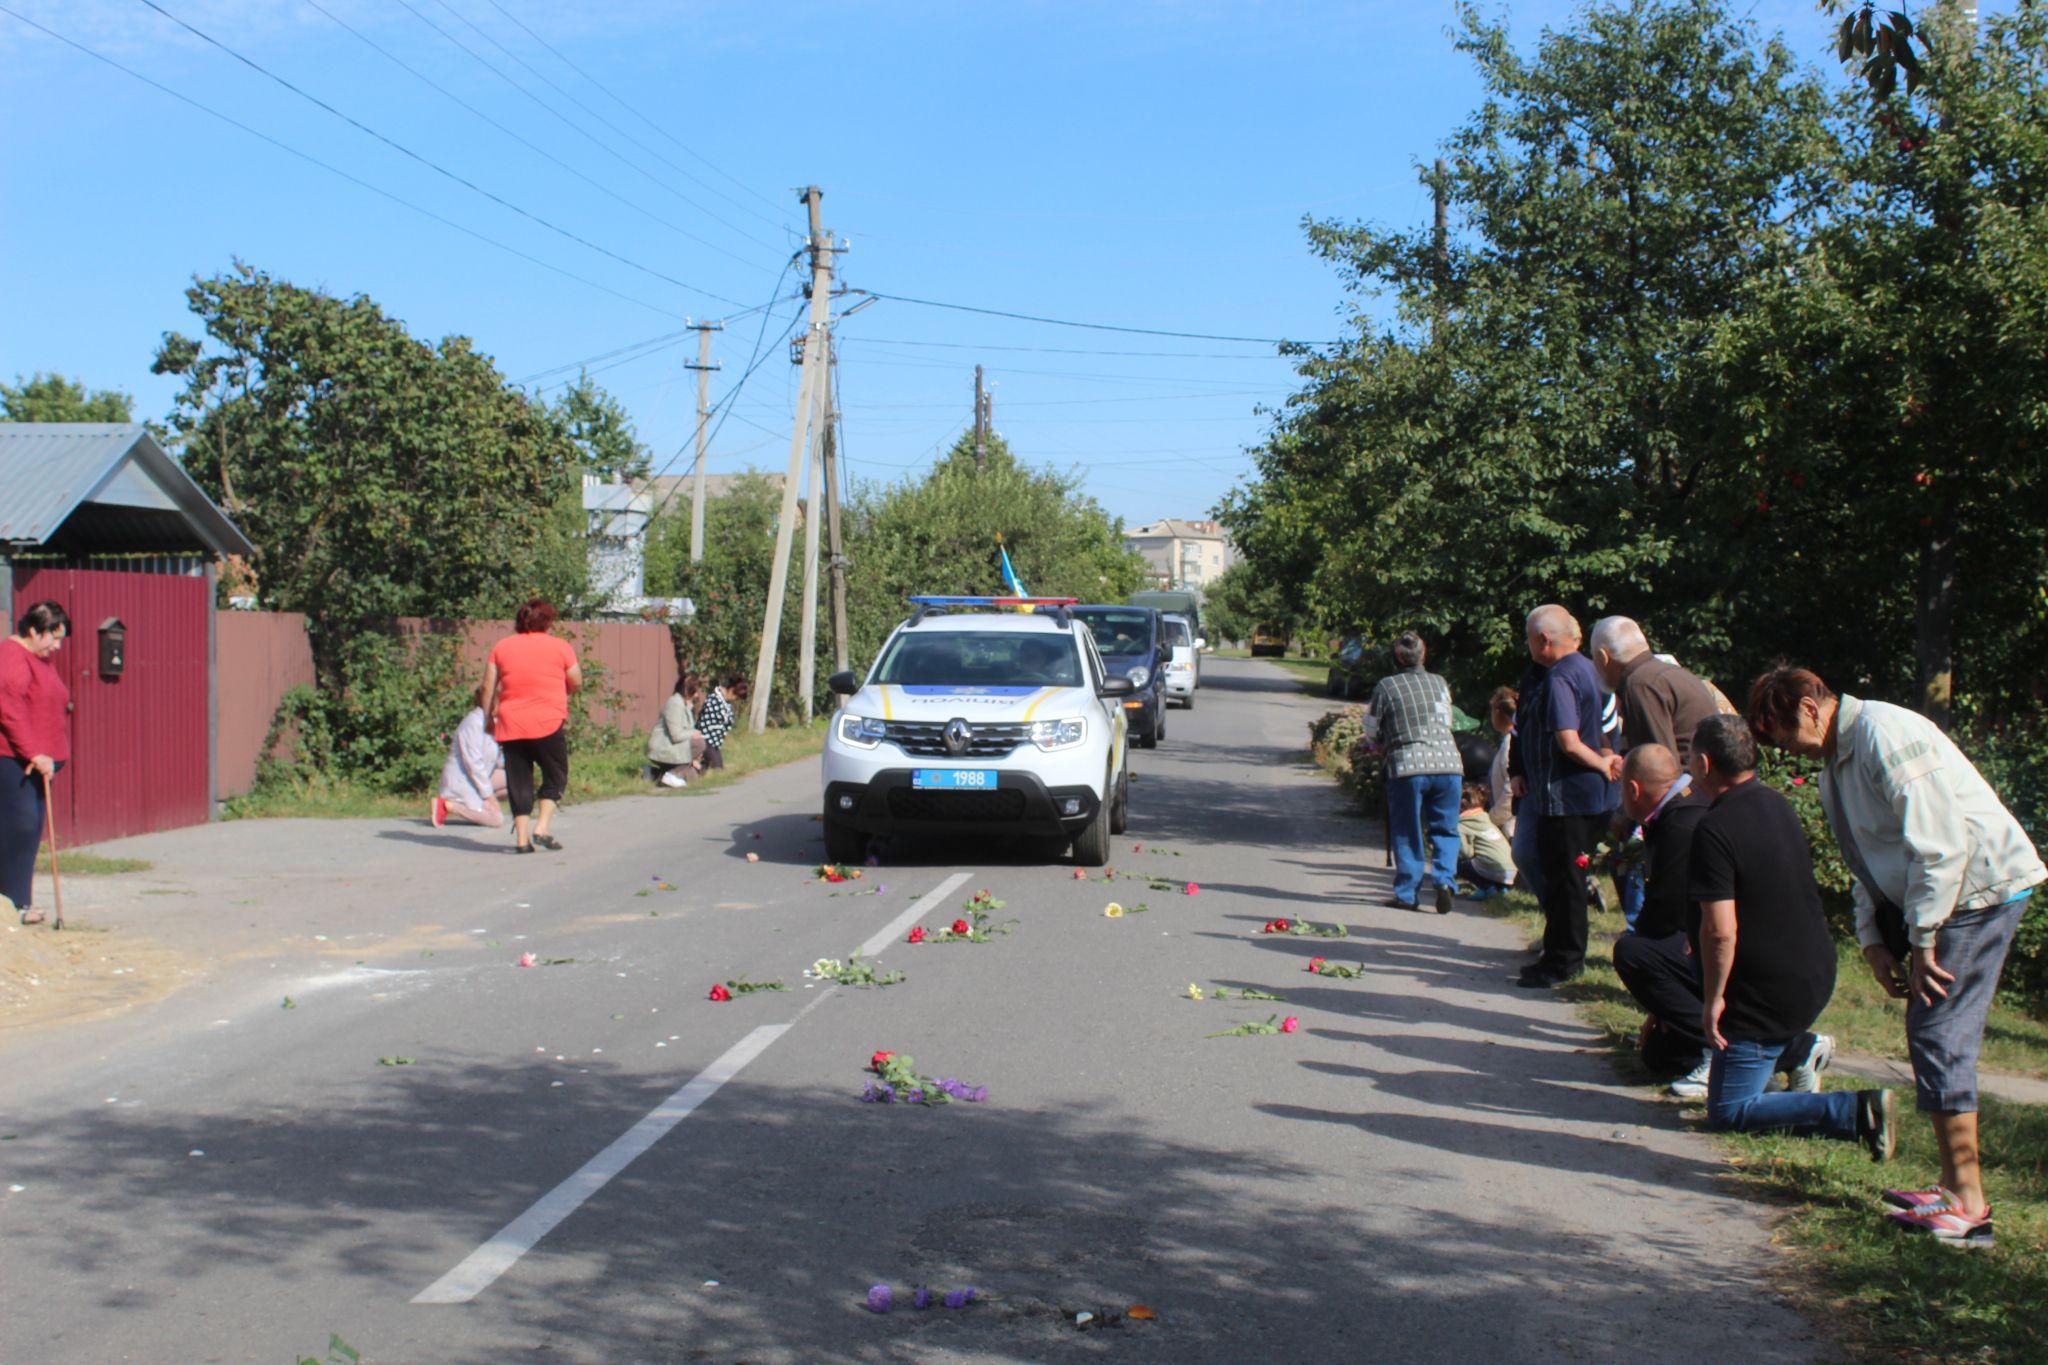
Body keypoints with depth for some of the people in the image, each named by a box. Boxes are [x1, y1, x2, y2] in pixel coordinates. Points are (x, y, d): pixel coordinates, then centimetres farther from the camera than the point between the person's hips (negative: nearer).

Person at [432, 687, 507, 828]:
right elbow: (474, 763, -21)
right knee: (496, 819, -19)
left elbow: (498, 760, 11)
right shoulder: (474, 722, -19)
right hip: (460, 783, -9)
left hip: (478, 779, 9)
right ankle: (445, 805, -12)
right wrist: (488, 795, -19)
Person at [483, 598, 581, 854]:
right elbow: (576, 682, 8)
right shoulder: (560, 647, 1)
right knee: (555, 777, 10)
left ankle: (522, 837, 2)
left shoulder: (502, 646, 9)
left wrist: (488, 717, 18)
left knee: (519, 780, 7)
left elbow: (488, 686, 8)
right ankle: (542, 827, -4)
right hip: (548, 723, -3)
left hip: (510, 725, 3)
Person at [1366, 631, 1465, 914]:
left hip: (1408, 766, -2)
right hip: (1448, 763, 2)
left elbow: (1374, 732, 6)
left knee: (1406, 833, 8)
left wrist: (1385, 744, 26)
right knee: (1445, 829, 12)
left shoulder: (1386, 686, 1)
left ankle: (1406, 892, 10)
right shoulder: (1440, 683, 12)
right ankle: (1444, 878, -6)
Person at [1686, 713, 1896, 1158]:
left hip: (1768, 992, -9)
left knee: (1727, 1112, 0)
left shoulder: (1714, 830, -23)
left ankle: (1856, 1112, -15)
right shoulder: (1777, 804, 5)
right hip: (1817, 971, 9)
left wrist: (1713, 998, -13)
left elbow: (1721, 931, -26)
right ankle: (1796, 1048, 24)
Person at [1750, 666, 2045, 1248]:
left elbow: (1939, 845, -22)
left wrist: (1922, 941, -18)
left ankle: (1967, 1206, -8)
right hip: (1935, 894, 10)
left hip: (1980, 888, -10)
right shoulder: (1834, 766, 14)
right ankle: (1956, 1186, 18)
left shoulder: (1886, 735, -19)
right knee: (1930, 1034, 11)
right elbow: (1869, 863, 20)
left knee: (1939, 1036, -11)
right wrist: (1874, 941, 9)